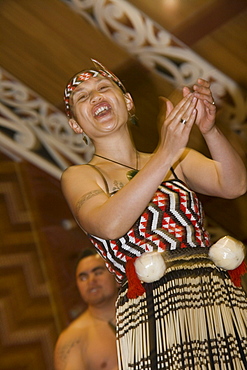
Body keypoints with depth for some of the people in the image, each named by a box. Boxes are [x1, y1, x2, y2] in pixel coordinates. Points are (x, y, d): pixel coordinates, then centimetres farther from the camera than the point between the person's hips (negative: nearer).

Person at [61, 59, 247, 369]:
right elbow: (109, 225, -14)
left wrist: (210, 130, -17)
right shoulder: (78, 176, 7)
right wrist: (166, 154, -18)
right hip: (154, 318, -3)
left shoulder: (179, 160, 16)